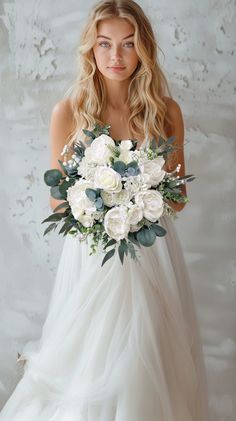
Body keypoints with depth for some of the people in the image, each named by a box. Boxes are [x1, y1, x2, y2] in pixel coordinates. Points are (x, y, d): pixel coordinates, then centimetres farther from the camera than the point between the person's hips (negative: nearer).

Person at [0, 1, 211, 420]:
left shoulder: (166, 111, -1)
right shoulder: (68, 112, -6)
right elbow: (58, 199, 1)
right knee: (88, 359, 9)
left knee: (145, 362, 10)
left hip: (150, 254, 2)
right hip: (92, 253, -1)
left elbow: (178, 197, 7)